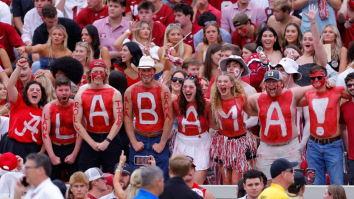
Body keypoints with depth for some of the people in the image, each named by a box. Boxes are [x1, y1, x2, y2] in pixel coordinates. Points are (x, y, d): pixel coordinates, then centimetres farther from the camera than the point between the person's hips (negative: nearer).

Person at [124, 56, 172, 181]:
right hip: (139, 139, 2)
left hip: (158, 139, -2)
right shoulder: (130, 91, 2)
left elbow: (169, 119, -7)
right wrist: (134, 142, -4)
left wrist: (162, 143, -9)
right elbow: (127, 118, 3)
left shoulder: (163, 90, -6)